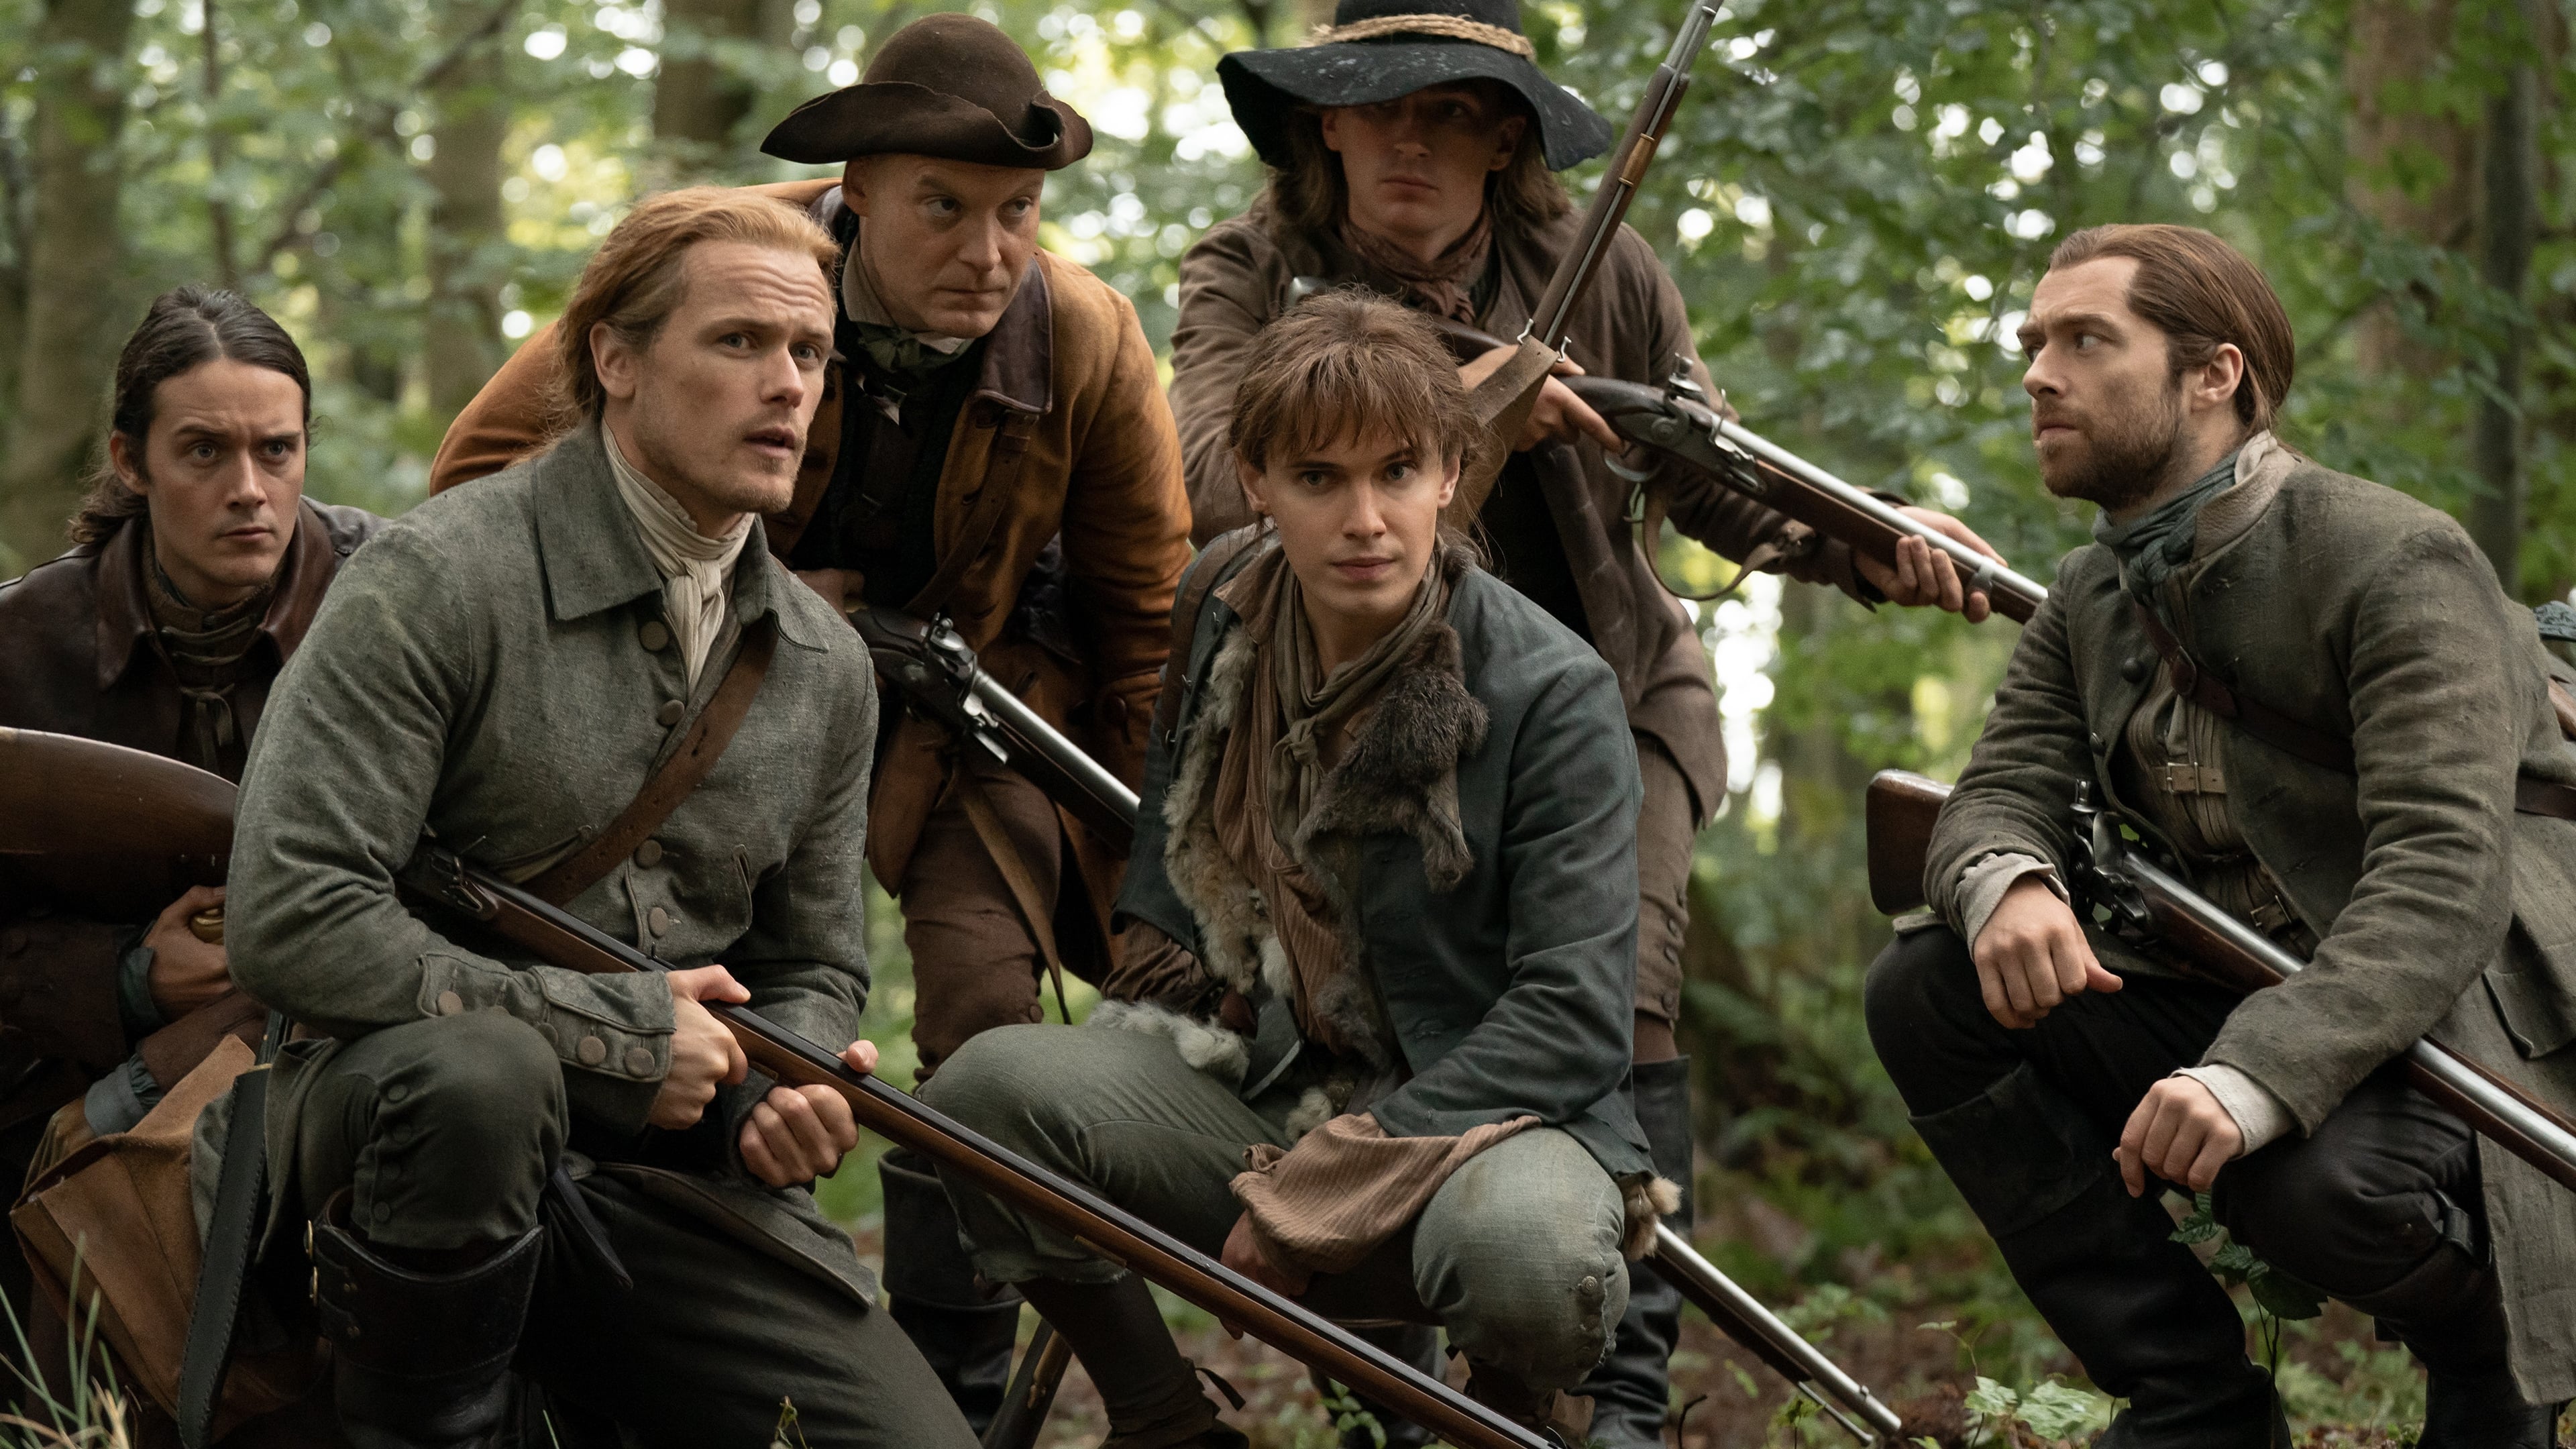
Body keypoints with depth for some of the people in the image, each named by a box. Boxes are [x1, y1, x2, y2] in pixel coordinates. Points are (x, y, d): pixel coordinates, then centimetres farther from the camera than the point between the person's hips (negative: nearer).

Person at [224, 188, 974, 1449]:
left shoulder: (826, 668, 9)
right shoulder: (438, 582, -11)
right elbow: (290, 924, -20)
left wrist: (787, 1090, -5)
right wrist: (618, 1030, -17)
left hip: (666, 1160, 5)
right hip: (395, 1109, -5)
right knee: (483, 1068, -40)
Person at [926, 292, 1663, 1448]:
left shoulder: (1554, 694, -13)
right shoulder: (1217, 613, 4)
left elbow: (1573, 1022, -17)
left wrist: (1319, 1192, -20)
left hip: (1478, 1113, -4)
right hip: (1242, 1087, 4)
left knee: (1531, 1254, -39)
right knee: (991, 1084, -23)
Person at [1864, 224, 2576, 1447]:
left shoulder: (2397, 563, -16)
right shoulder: (2090, 598, 9)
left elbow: (2441, 879, -27)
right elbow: (1998, 791, 0)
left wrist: (2257, 1077, -43)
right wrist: (2003, 881, -28)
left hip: (2472, 1017, -7)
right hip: (2245, 1004, 7)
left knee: (2313, 1174, -39)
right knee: (1924, 994, -12)